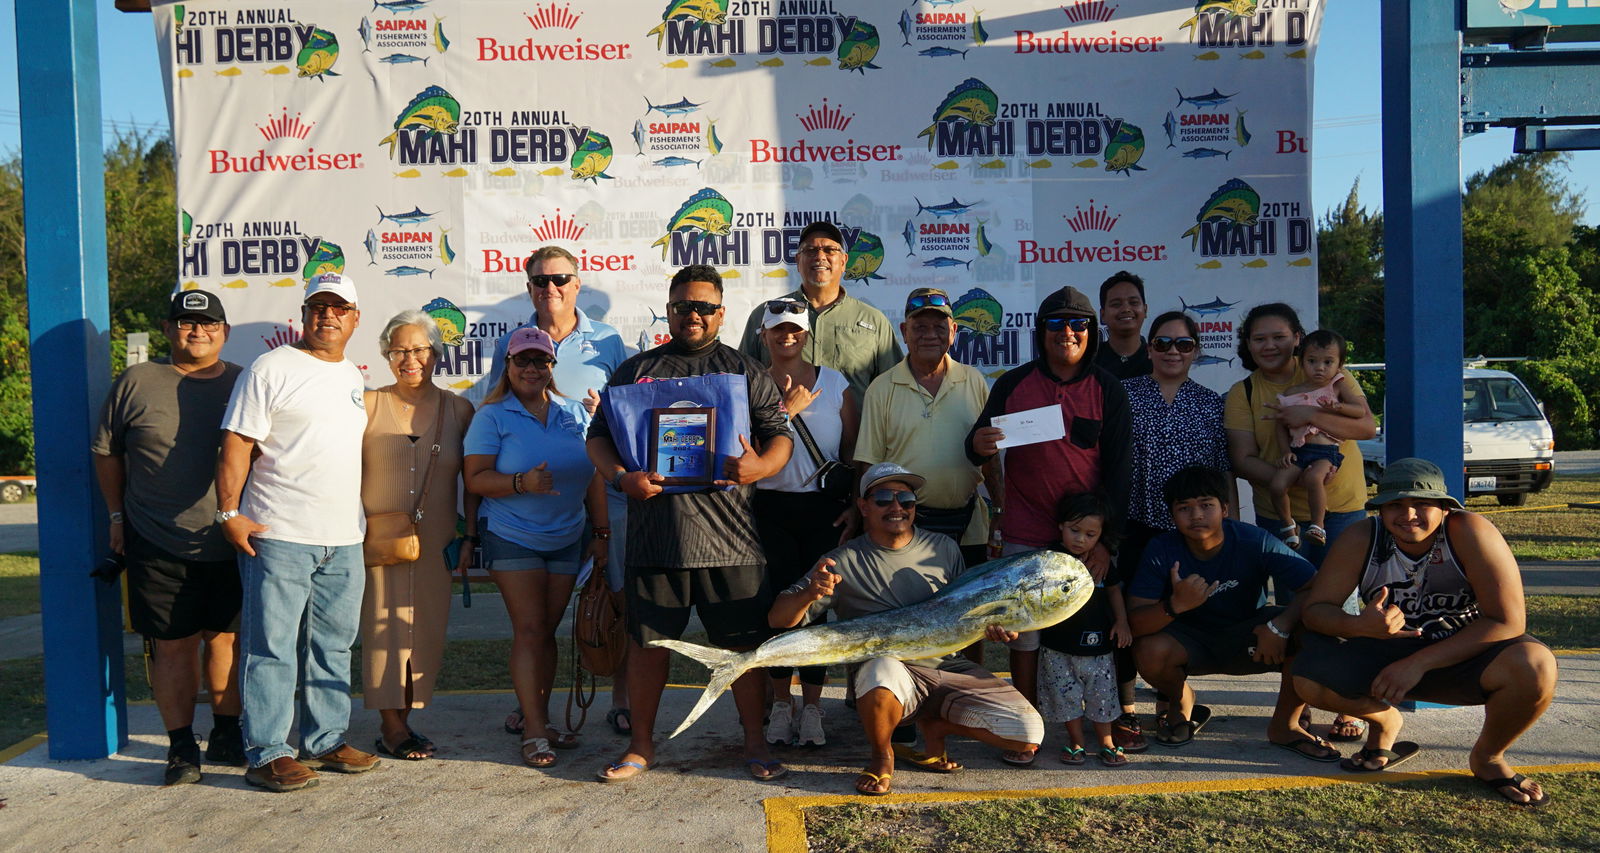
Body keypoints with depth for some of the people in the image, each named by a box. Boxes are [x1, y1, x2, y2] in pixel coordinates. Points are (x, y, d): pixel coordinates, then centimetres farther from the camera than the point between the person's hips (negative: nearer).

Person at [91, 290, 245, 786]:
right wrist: (118, 515, 10)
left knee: (228, 637, 10)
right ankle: (181, 748, 14)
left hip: (233, 545, 2)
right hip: (159, 548, -2)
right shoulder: (136, 383, 2)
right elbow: (107, 452, 11)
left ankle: (226, 736, 24)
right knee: (174, 645, 3)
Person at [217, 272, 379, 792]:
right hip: (277, 536, -6)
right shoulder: (271, 370, -3)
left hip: (344, 540, 7)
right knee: (271, 647, -3)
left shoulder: (356, 378, 17)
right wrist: (229, 513, -14)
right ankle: (267, 754, 4)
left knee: (333, 647, 12)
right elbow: (237, 445, -7)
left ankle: (326, 741, 22)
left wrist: (368, 518, 20)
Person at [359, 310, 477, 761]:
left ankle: (404, 719, 17)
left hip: (435, 542, 2)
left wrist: (470, 536, 5)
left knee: (427, 631, 5)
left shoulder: (458, 410, 8)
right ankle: (391, 727, 7)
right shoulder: (368, 405, 3)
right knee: (384, 626, -1)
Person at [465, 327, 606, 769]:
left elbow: (594, 476, 11)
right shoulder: (492, 417, -3)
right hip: (512, 537, -4)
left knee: (547, 630, 9)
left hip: (567, 539, 4)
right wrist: (521, 483, -25)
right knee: (529, 629, -7)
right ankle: (534, 733, -5)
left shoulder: (575, 413, 9)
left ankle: (537, 716, 19)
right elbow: (476, 479, -9)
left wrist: (601, 532, 7)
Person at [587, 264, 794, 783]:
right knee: (648, 642, 9)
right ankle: (641, 744, 24)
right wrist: (621, 476, -9)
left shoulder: (746, 372, 11)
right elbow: (598, 437, 11)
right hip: (654, 531, 1)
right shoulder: (635, 370, 14)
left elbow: (780, 436, 6)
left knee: (744, 641, 4)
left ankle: (755, 742, 19)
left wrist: (760, 466, -16)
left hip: (729, 535, -1)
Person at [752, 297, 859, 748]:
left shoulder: (835, 384, 7)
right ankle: (781, 703, 14)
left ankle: (812, 706, 11)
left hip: (824, 508, 0)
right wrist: (785, 409, -11)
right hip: (771, 508, 0)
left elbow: (855, 450, 8)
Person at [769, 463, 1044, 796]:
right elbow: (778, 619, -5)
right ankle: (881, 756, -7)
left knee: (1029, 735, -14)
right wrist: (810, 593, -26)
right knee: (880, 671, -40)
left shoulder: (943, 548, 10)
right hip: (895, 672, -3)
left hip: (952, 668, 4)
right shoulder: (844, 562, -1)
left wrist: (992, 627, -3)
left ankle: (935, 726, 13)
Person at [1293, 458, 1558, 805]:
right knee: (1310, 676, -25)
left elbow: (1508, 621, -24)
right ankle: (1384, 720, 12)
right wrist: (1359, 626, -37)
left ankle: (1488, 757, 0)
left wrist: (1420, 663, -27)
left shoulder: (1470, 532, -22)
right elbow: (1315, 608, -13)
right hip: (1386, 653, 1)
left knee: (1534, 667, -33)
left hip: (1463, 657, -1)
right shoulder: (1360, 539, -16)